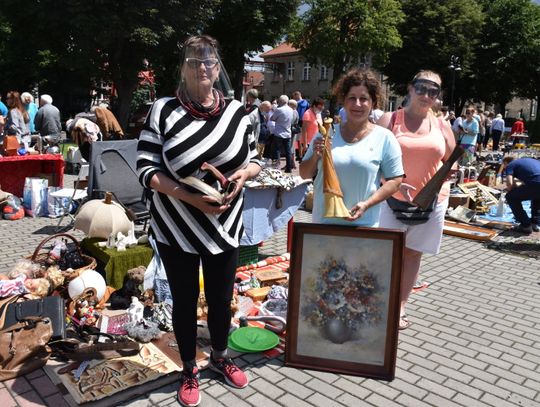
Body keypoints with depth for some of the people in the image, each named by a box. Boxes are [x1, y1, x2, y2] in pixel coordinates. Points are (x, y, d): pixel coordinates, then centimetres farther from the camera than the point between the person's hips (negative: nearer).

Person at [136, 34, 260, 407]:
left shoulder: (238, 112, -1)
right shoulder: (163, 111, -9)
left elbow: (254, 160, 9)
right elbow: (146, 168, -12)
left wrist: (244, 174, -15)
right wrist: (190, 197, -23)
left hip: (225, 226, 2)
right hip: (175, 228, -2)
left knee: (221, 299, 17)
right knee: (184, 301, 13)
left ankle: (220, 357, 45)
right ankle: (189, 371, 37)